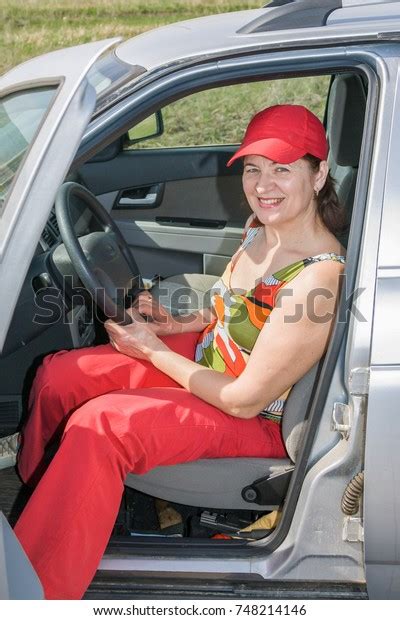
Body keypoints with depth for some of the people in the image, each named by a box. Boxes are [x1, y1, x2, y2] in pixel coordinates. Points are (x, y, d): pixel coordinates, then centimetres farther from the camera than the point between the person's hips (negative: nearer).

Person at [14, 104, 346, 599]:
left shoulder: (317, 278, -31)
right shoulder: (261, 227, -4)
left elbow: (246, 400, -26)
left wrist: (153, 352, -15)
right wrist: (180, 324, -1)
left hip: (256, 421, -8)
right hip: (206, 355, 9)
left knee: (98, 425, -28)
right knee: (58, 376, -1)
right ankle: (27, 491, 25)